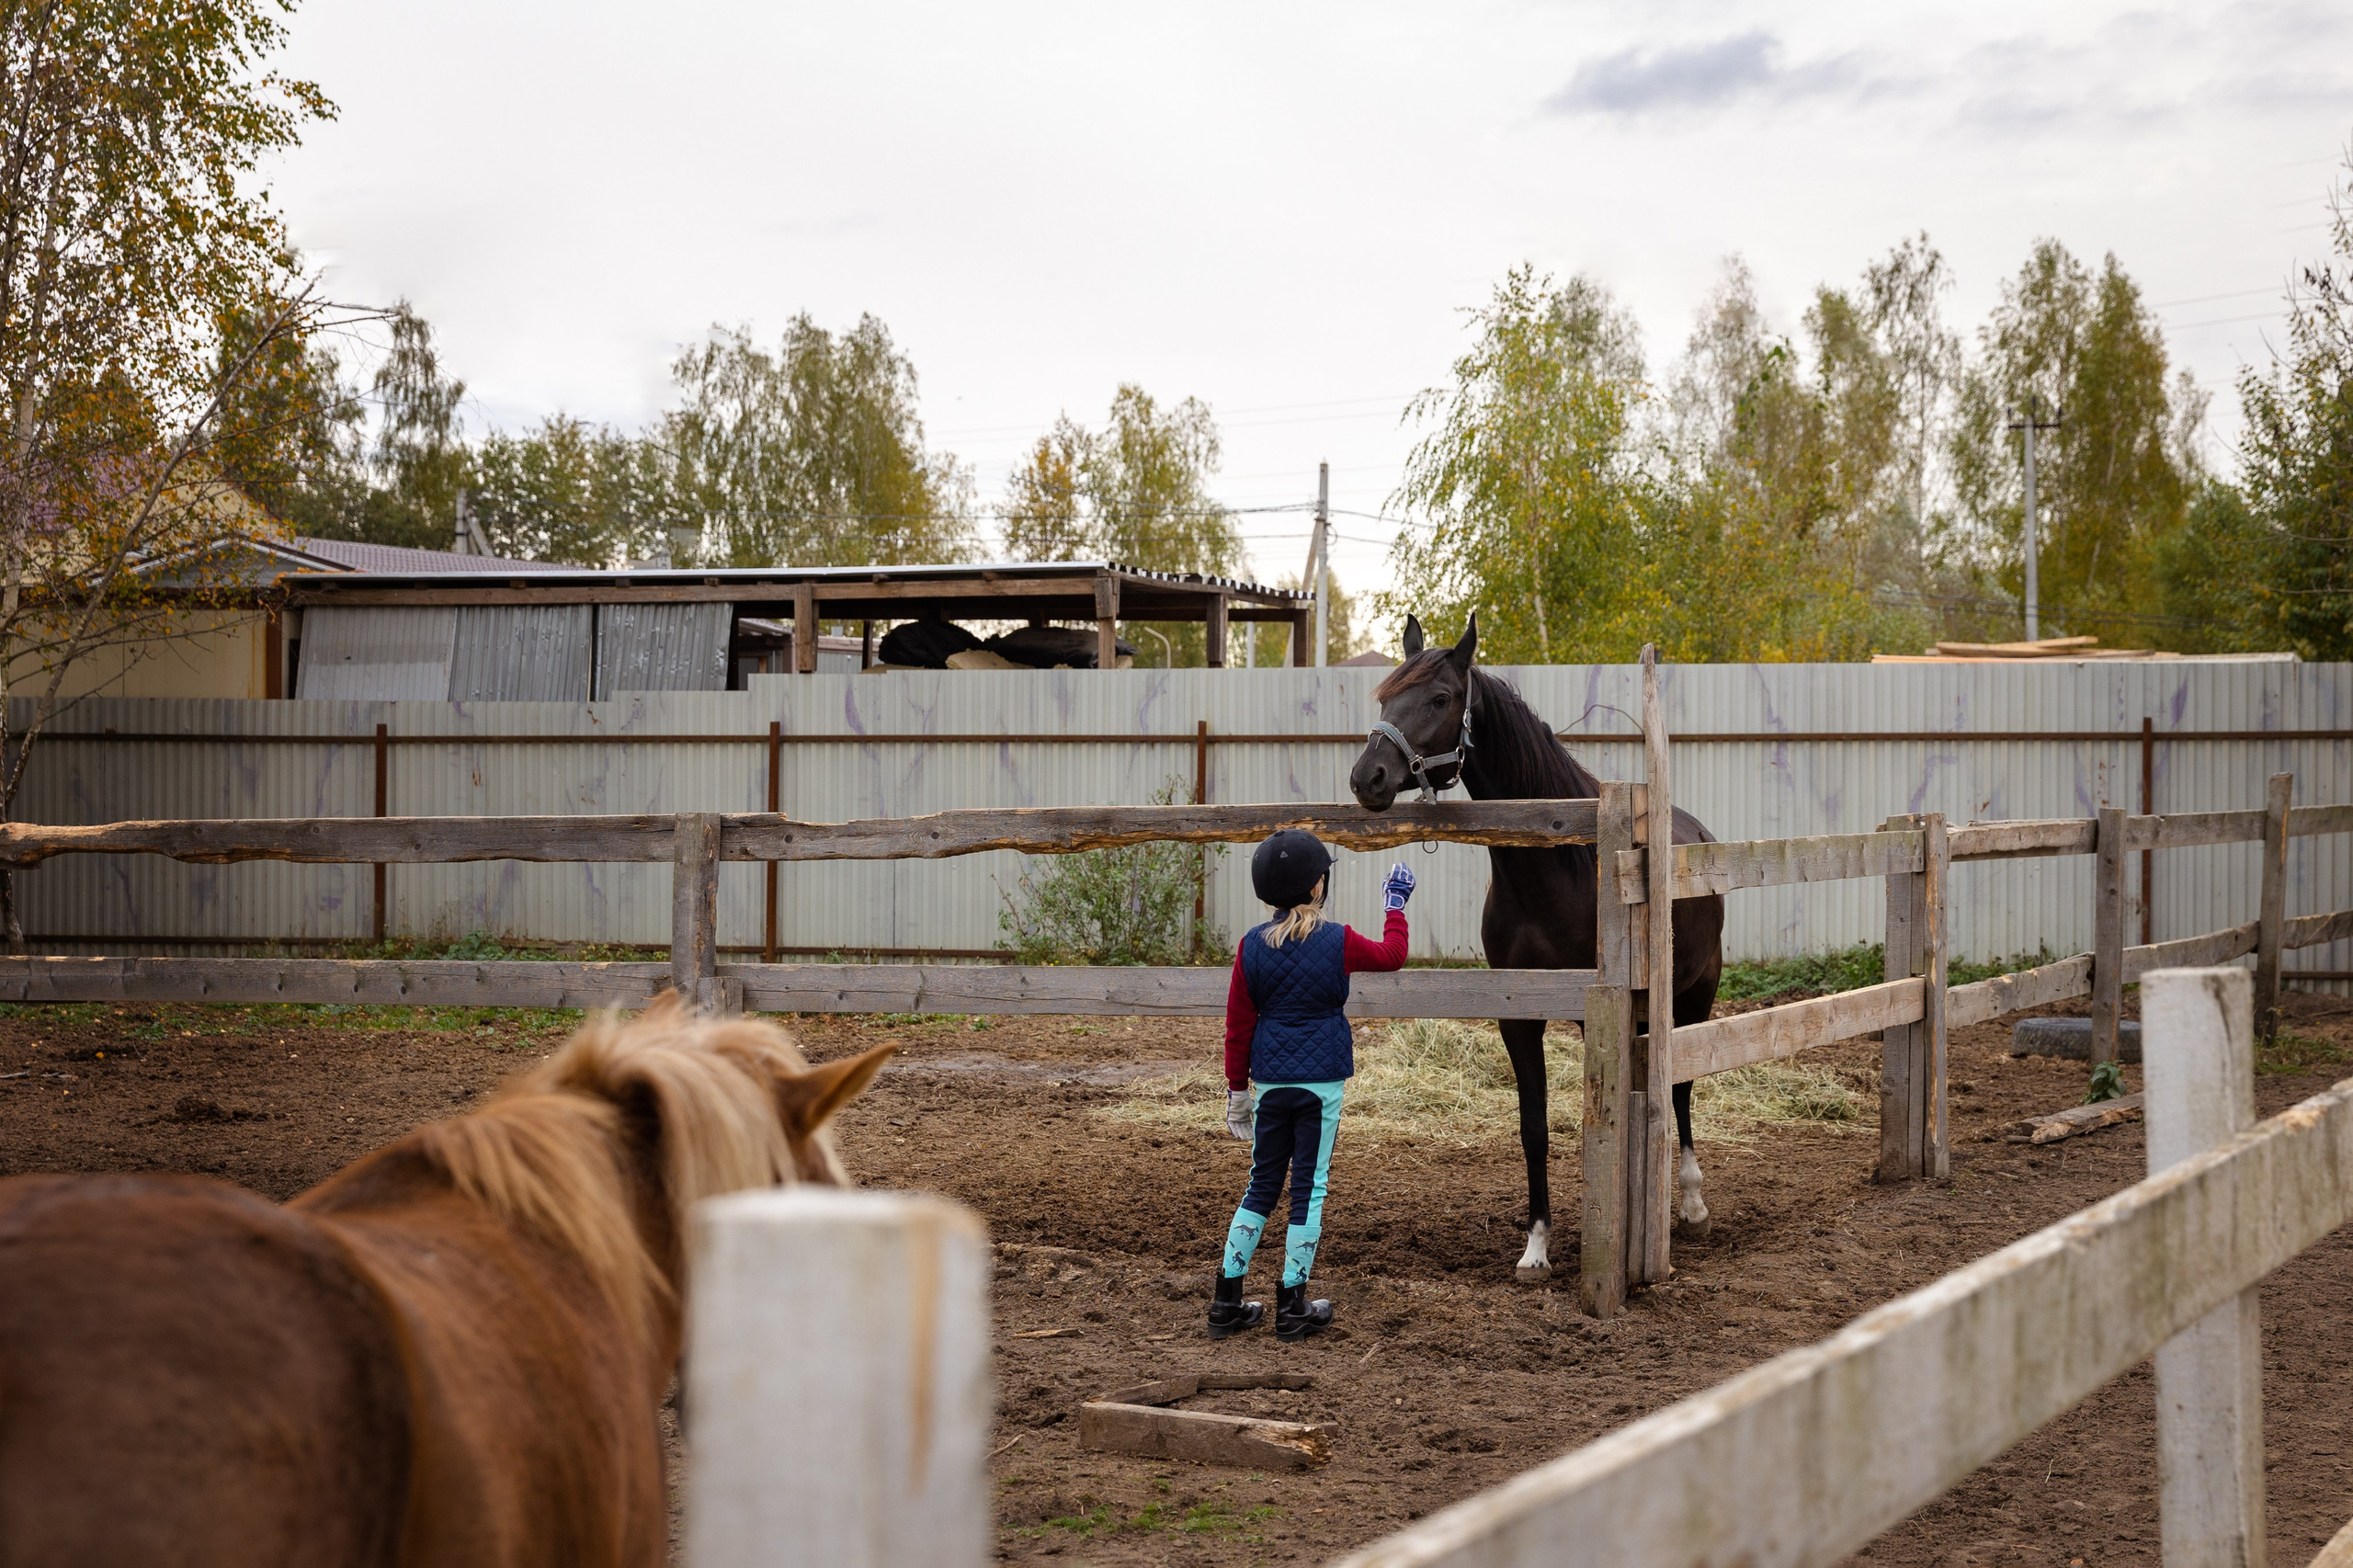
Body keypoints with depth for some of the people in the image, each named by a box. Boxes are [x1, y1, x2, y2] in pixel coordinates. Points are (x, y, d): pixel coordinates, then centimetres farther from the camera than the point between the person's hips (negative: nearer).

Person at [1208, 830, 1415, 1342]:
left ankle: (1227, 1303, 11)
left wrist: (1237, 1088, 13)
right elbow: (1392, 955, 12)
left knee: (1262, 1186, 12)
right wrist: (1395, 906, 27)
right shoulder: (1337, 942, -8)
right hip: (1321, 1080, -3)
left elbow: (1238, 1024, 4)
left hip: (1270, 1082, 3)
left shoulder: (1252, 946, 0)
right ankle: (1292, 1307, 7)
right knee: (1309, 1188, 4)